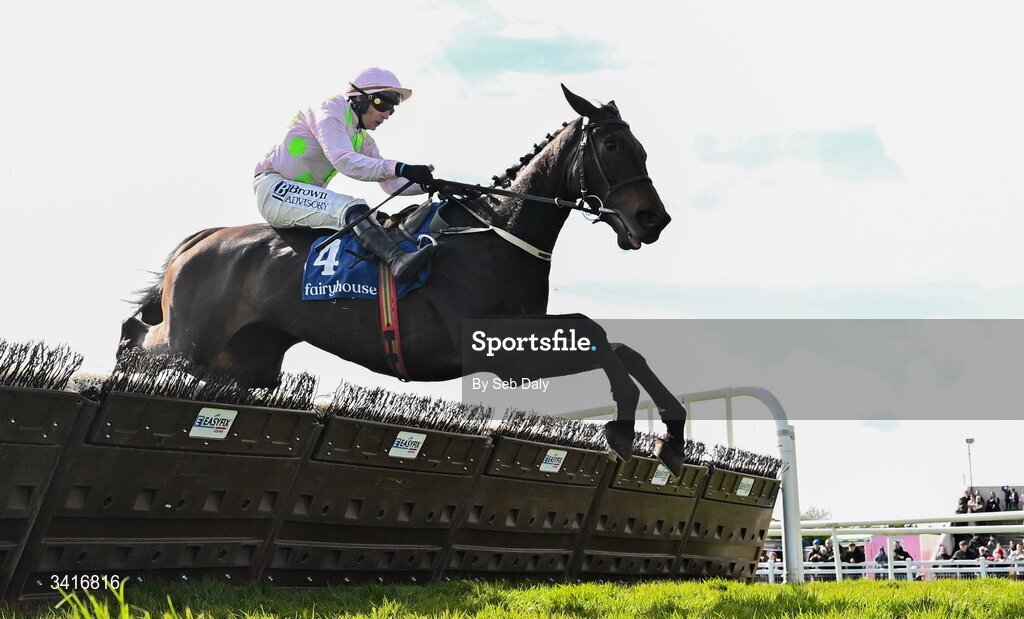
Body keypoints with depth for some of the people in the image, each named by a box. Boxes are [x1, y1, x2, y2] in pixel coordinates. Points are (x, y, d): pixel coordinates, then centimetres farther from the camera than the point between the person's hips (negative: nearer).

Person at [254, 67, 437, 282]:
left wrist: (425, 185, -10)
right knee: (350, 207, -32)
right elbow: (343, 160, -28)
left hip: (305, 198, 10)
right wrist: (400, 168, -38)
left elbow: (390, 184, 9)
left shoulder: (363, 141, 15)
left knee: (376, 220, 0)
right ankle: (397, 259, -53)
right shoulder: (330, 110, -11)